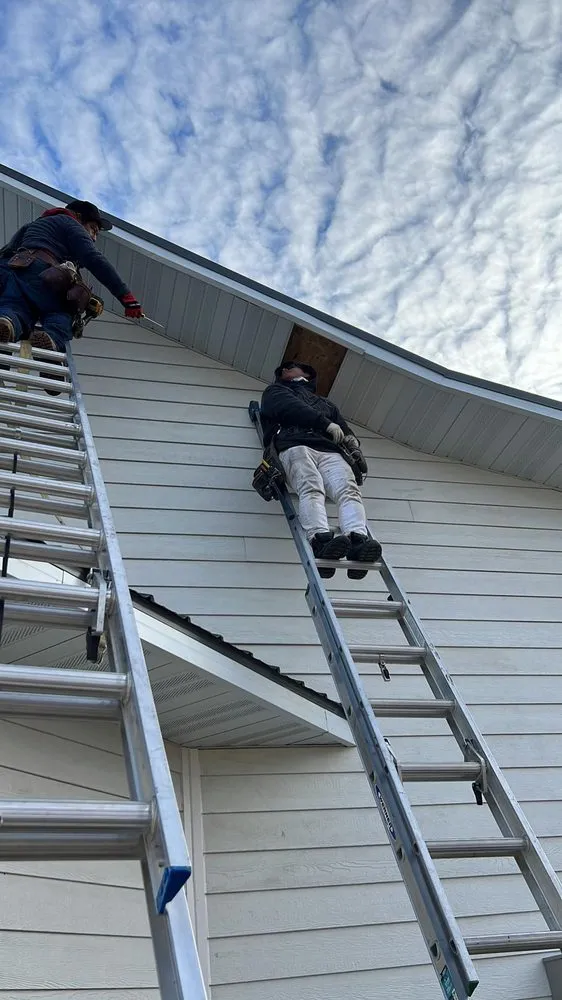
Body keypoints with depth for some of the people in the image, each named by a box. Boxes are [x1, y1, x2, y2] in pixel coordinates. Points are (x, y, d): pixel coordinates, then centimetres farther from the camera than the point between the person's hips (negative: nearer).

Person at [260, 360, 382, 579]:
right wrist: (326, 424, -3)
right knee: (311, 489, -35)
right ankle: (321, 539, -59)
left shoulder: (325, 403, 45)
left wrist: (351, 440, 3)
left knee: (349, 490, -29)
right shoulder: (276, 391, 33)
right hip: (295, 446, -3)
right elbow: (290, 408, 9)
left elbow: (343, 428, 30)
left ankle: (358, 539, -53)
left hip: (329, 451, 3)